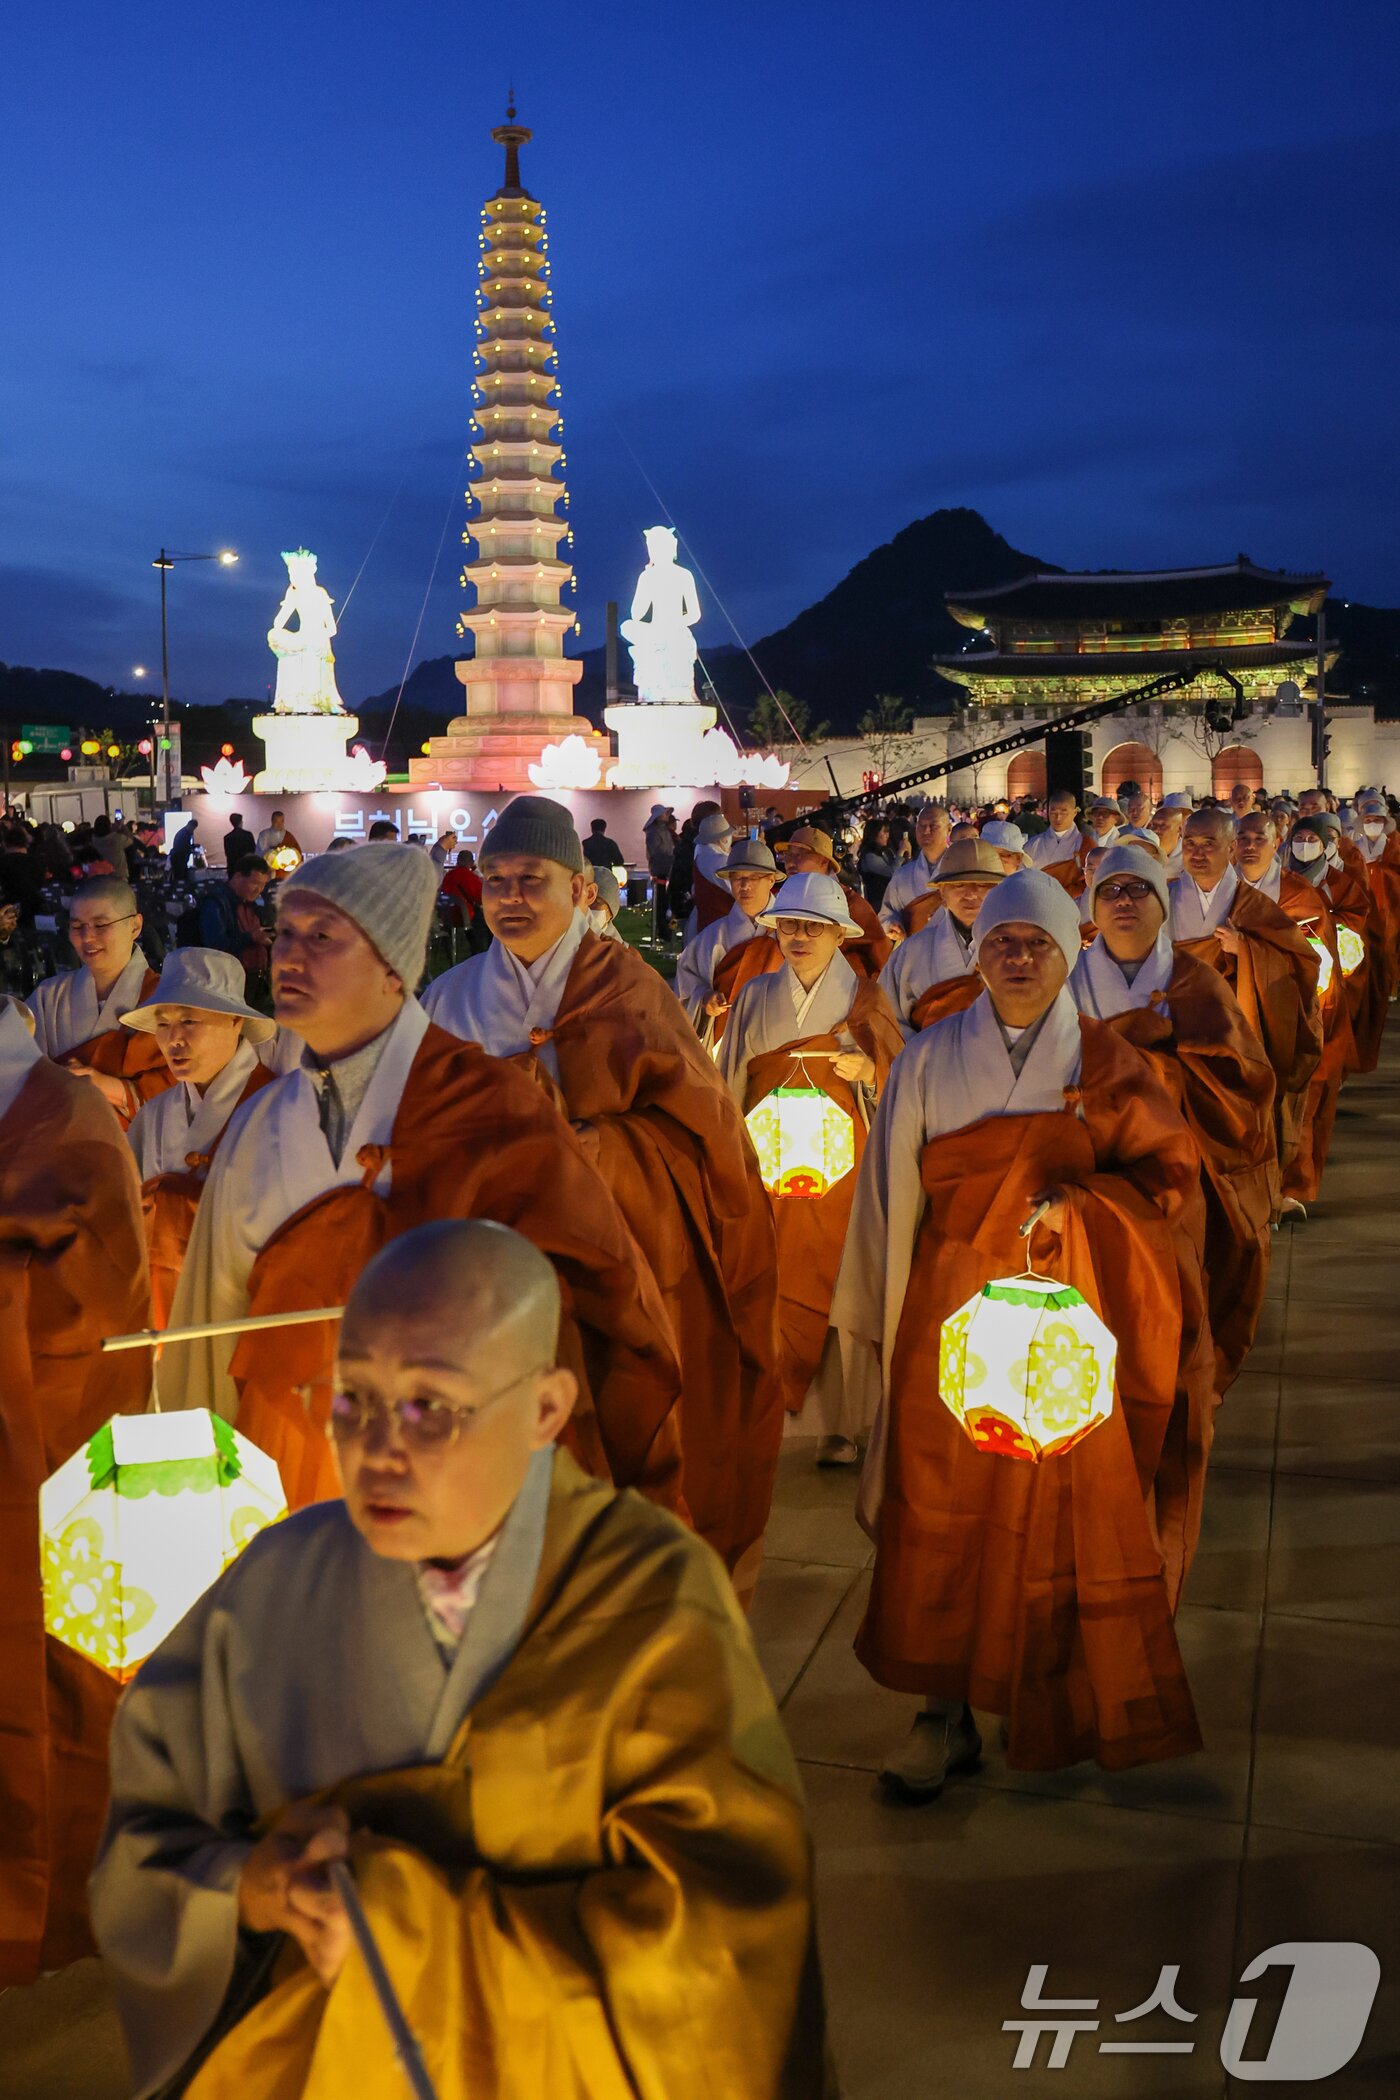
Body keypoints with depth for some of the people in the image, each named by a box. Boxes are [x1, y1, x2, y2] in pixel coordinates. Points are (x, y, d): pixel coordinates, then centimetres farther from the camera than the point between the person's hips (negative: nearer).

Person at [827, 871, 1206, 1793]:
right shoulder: (929, 1061, 4)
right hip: (950, 1316, 0)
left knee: (1059, 1508, 4)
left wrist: (1078, 1202, -12)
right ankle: (946, 1712, 10)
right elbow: (891, 1192, 5)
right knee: (943, 1516, -1)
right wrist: (871, 1314, 5)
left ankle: (1054, 1709, 21)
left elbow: (1169, 1174, 4)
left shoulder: (1107, 1064, 4)